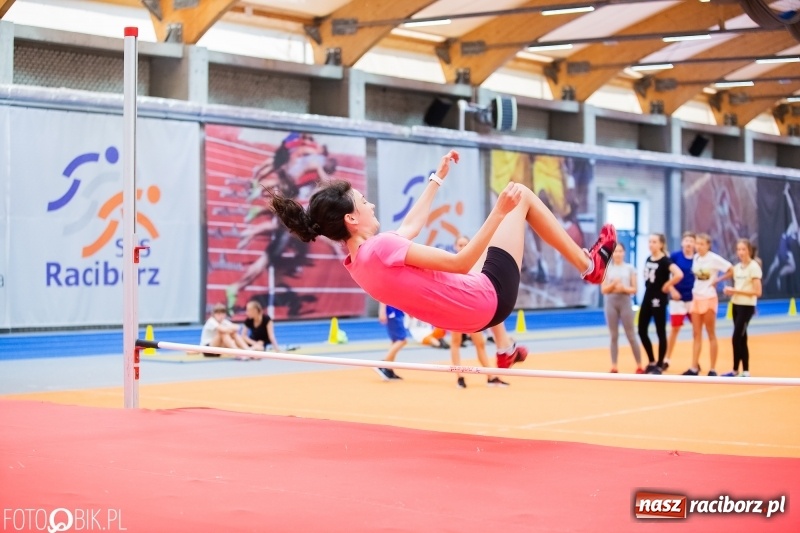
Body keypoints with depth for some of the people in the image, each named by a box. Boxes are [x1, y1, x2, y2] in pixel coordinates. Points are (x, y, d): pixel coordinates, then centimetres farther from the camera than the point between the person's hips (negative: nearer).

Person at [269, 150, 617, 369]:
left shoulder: (356, 262, 1)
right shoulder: (381, 247, -28)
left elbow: (411, 225, 17)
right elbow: (460, 262, -26)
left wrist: (438, 177, 25)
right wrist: (499, 212, -26)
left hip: (470, 313, 9)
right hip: (491, 298, -9)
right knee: (521, 194, 5)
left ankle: (505, 349, 42)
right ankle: (588, 265, 20)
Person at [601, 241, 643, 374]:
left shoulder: (630, 268, 3)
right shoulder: (607, 269, 5)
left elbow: (634, 289, 2)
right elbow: (603, 290, 2)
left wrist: (625, 288, -17)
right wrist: (613, 284, -15)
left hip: (625, 302, -1)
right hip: (611, 303, 1)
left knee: (630, 335, 0)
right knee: (614, 336, 4)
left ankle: (639, 366, 8)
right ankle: (614, 367, 8)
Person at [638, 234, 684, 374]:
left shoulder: (665, 261, -14)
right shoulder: (648, 259, 10)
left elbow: (679, 274, -30)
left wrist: (667, 286, -18)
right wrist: (650, 286, 10)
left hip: (659, 300, -8)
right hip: (647, 297, 8)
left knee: (660, 332, 1)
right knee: (642, 331, 10)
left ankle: (659, 365, 9)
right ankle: (652, 362, 23)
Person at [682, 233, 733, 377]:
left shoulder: (714, 259, -13)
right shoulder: (696, 258, 5)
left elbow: (732, 270, -14)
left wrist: (717, 280, -14)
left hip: (709, 299, -6)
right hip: (696, 298, 6)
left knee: (711, 334, 2)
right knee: (696, 335, 5)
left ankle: (713, 369, 8)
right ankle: (694, 368, 6)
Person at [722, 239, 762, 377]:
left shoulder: (754, 267, -11)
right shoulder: (737, 267, 10)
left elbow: (757, 292, -17)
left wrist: (736, 290, -18)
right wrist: (730, 291, -3)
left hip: (747, 307, -7)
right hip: (736, 305, 7)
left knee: (736, 338, -10)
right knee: (741, 339, 9)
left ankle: (736, 369, -2)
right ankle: (745, 371, 13)